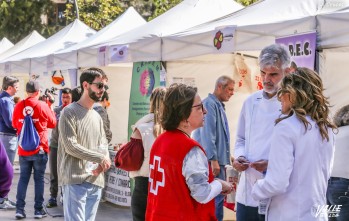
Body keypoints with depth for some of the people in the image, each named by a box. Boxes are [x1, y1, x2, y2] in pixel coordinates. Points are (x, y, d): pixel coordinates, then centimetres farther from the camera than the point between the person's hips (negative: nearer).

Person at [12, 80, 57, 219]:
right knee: (39, 179, 5)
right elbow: (53, 124, 6)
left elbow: (15, 125, 15)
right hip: (40, 149, -2)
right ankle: (38, 210, 7)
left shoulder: (18, 106, -2)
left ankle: (19, 209, 4)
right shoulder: (42, 106, -9)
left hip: (23, 149, 2)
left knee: (23, 178, 8)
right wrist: (51, 110, 21)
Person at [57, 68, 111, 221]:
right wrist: (100, 158, -10)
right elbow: (70, 146, -13)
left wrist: (103, 163, -7)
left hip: (96, 181, 7)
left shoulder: (97, 116, 18)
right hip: (75, 180, -7)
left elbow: (103, 145, 16)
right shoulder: (70, 112, -5)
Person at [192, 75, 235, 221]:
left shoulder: (219, 105, 17)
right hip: (213, 160, -10)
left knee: (219, 195, 13)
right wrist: (213, 160, -22)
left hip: (218, 159, 10)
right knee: (216, 197, -9)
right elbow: (207, 134, -19)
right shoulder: (209, 104, -13)